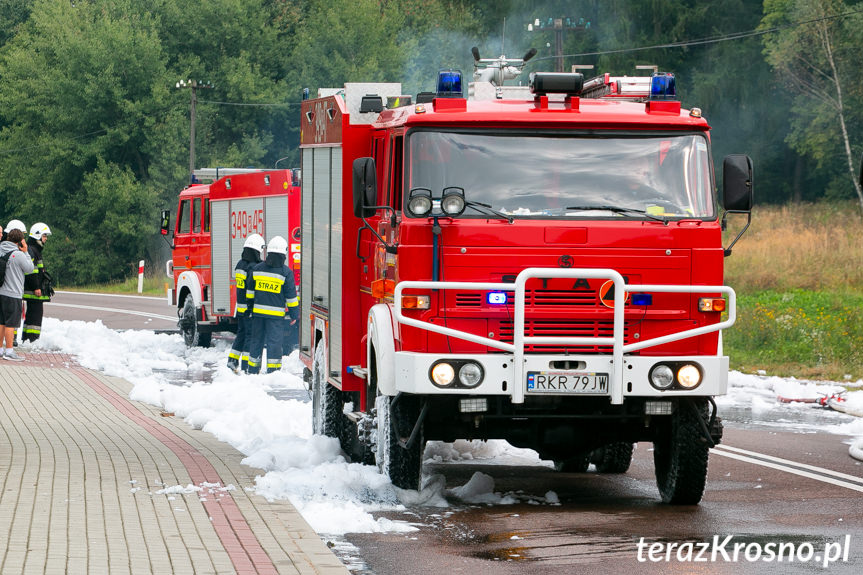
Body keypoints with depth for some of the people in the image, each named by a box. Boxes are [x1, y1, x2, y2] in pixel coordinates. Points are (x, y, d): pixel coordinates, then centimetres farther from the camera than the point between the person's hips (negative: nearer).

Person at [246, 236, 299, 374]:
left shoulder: (257, 268, 4)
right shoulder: (286, 272, -8)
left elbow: (250, 292, 11)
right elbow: (291, 296, -4)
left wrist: (251, 306, 23)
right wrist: (294, 314, 4)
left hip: (258, 312, 4)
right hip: (276, 315, -4)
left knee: (256, 341, 13)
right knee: (274, 342, -2)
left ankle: (252, 371, 19)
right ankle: (273, 372, -5)